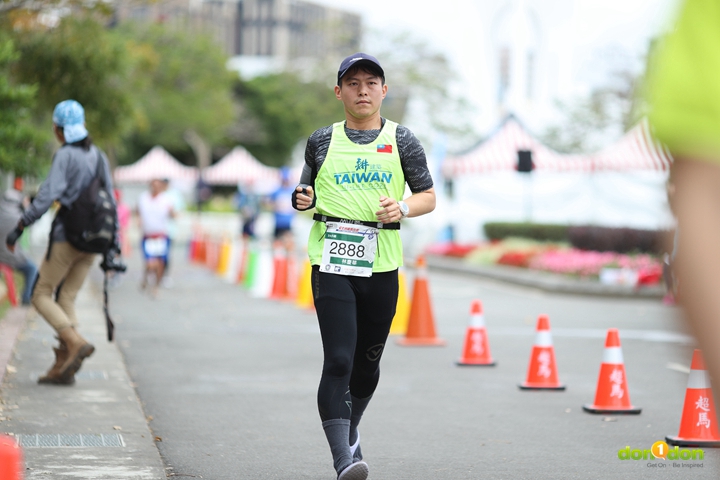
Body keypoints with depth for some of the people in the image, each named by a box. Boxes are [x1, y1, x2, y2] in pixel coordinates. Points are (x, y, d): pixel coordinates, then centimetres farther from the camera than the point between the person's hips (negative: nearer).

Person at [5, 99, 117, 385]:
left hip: (67, 237, -7)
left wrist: (19, 228, -15)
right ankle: (63, 367, 4)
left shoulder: (65, 156, -12)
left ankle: (76, 343, -17)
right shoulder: (98, 156, 10)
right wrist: (114, 240, 17)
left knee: (41, 296, 4)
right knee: (66, 299, 10)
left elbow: (47, 196, -20)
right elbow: (110, 200, 12)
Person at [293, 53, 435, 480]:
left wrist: (402, 208, -11)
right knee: (338, 361, -15)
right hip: (332, 264, -1)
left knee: (367, 363, 13)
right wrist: (303, 200, -4)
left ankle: (350, 432, 40)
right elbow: (308, 191, 19)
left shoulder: (402, 141, 7)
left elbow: (429, 197, 10)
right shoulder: (322, 142, 7)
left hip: (381, 267, 2)